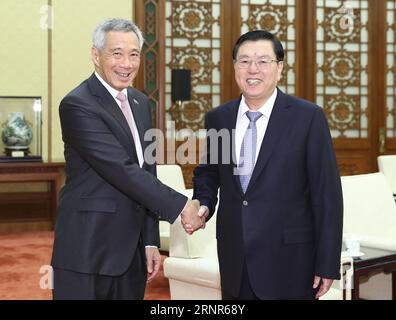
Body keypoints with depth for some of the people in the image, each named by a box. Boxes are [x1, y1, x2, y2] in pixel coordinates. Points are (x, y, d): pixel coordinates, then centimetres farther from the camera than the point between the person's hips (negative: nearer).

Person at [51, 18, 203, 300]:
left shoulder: (140, 102, 11)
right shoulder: (77, 105, -13)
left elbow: (145, 171, 12)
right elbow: (122, 170, -20)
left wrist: (151, 240, 9)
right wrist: (180, 205, -16)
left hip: (132, 250, 7)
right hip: (88, 253, -6)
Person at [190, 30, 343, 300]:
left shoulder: (308, 117, -8)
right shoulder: (217, 118, 4)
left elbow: (327, 193, -8)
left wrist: (327, 265, -9)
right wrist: (204, 205, -3)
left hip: (288, 260, -3)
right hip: (234, 258, 4)